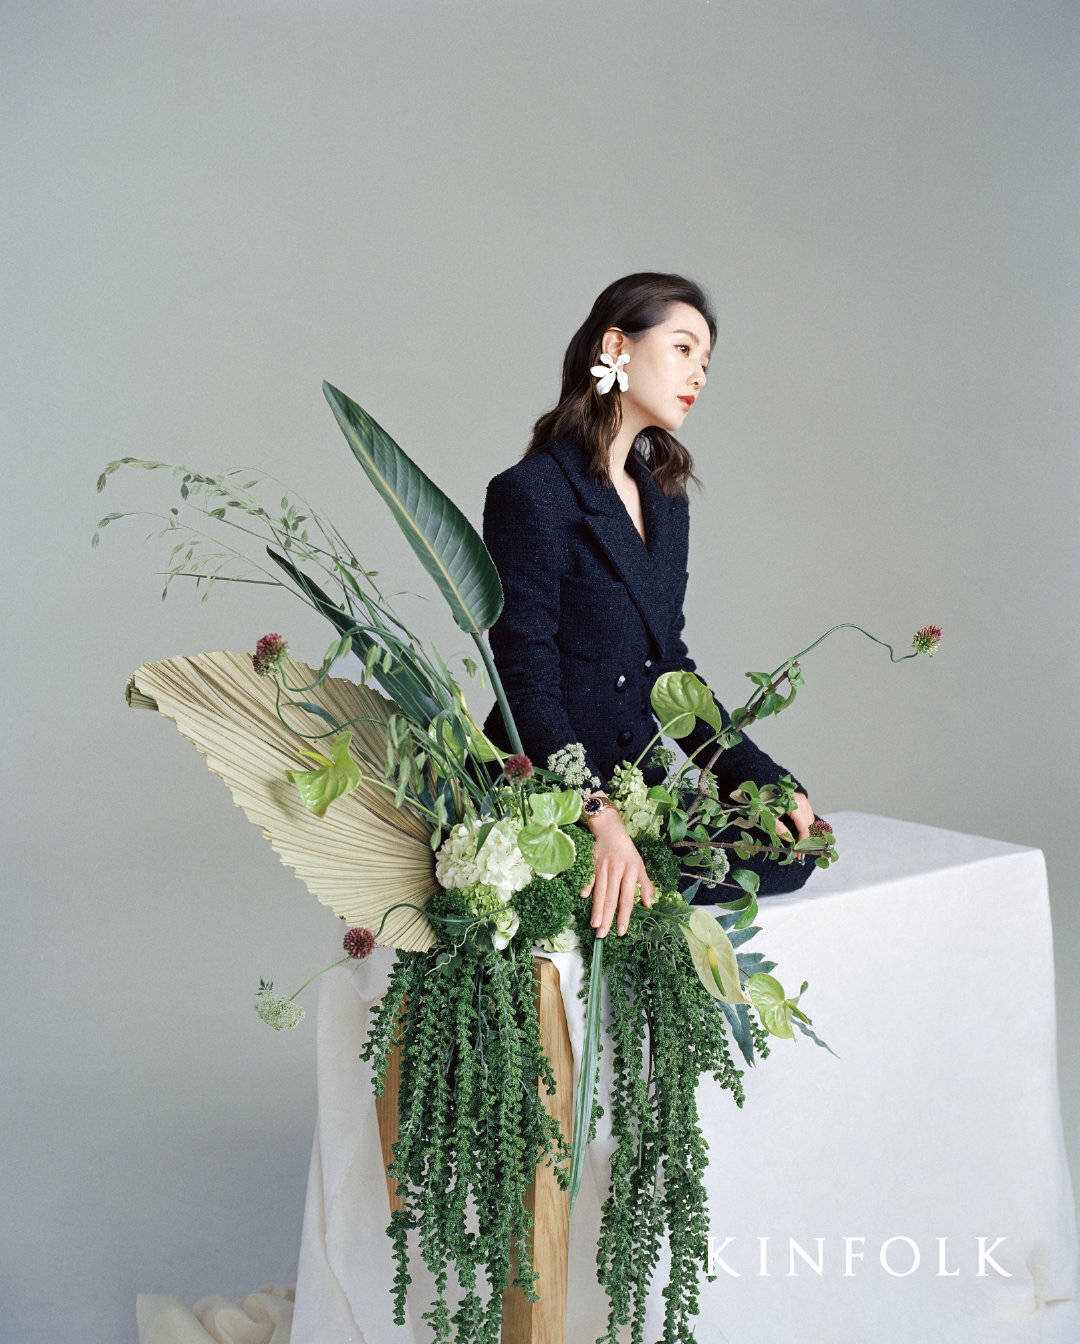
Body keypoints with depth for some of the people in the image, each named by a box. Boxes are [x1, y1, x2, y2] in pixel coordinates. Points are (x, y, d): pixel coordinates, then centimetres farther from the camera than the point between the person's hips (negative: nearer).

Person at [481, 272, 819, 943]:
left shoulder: (664, 501, 14)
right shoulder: (532, 493, -11)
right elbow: (528, 684, -18)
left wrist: (764, 778, 8)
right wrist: (600, 820, -29)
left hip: (636, 784, 9)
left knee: (791, 835, -12)